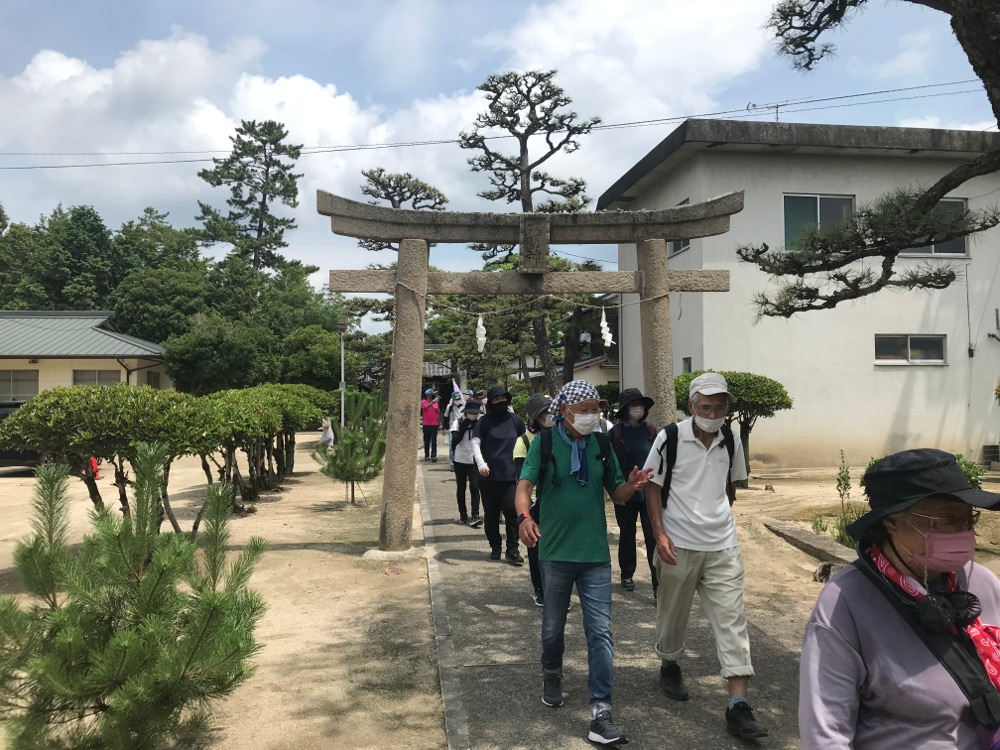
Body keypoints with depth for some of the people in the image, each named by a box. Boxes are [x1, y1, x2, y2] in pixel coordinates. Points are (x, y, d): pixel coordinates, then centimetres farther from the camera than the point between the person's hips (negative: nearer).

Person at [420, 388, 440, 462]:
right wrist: (433, 401, -35)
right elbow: (426, 407, -23)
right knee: (426, 440, 7)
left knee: (434, 440, -5)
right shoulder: (423, 402, 0)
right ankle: (426, 455, 19)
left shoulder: (436, 403, 11)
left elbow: (438, 414, 14)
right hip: (426, 425, -1)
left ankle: (433, 456, -10)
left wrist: (439, 424, 13)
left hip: (435, 425, 1)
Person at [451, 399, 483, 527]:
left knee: (474, 488, -12)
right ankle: (463, 515, 22)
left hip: (474, 461, 0)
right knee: (461, 488, 10)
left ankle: (475, 516, -15)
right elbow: (454, 441, -16)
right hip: (460, 460, 0)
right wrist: (464, 427, -20)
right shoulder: (458, 422, -5)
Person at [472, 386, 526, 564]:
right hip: (488, 476, -1)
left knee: (512, 512, -8)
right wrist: (480, 463, -24)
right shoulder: (484, 422, -1)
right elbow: (475, 443, -8)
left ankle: (512, 550, 0)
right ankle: (495, 547, 23)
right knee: (491, 514, 8)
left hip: (509, 475, 1)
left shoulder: (515, 420, 5)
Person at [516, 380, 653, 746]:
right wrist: (524, 515, -37)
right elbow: (525, 485, -16)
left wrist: (631, 486, -15)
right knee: (553, 626, 16)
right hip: (555, 552, -1)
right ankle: (551, 675, 45)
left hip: (596, 554, 2)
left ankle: (601, 714, 3)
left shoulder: (602, 446, 3)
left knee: (600, 632, -3)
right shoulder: (544, 444, -6)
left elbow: (616, 493, 8)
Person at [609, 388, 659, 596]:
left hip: (649, 492, 0)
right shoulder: (615, 432, -4)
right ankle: (627, 575, 31)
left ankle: (659, 583, -2)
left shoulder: (650, 430, 1)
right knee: (627, 535, 15)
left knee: (654, 538, -5)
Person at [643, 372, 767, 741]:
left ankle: (738, 706, 0)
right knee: (673, 612, 14)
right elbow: (653, 487, -5)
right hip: (678, 544, -2)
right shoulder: (669, 438, -10)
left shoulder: (731, 440, 1)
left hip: (722, 546, 3)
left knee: (732, 617, -3)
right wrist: (660, 534, -12)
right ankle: (669, 665, 42)